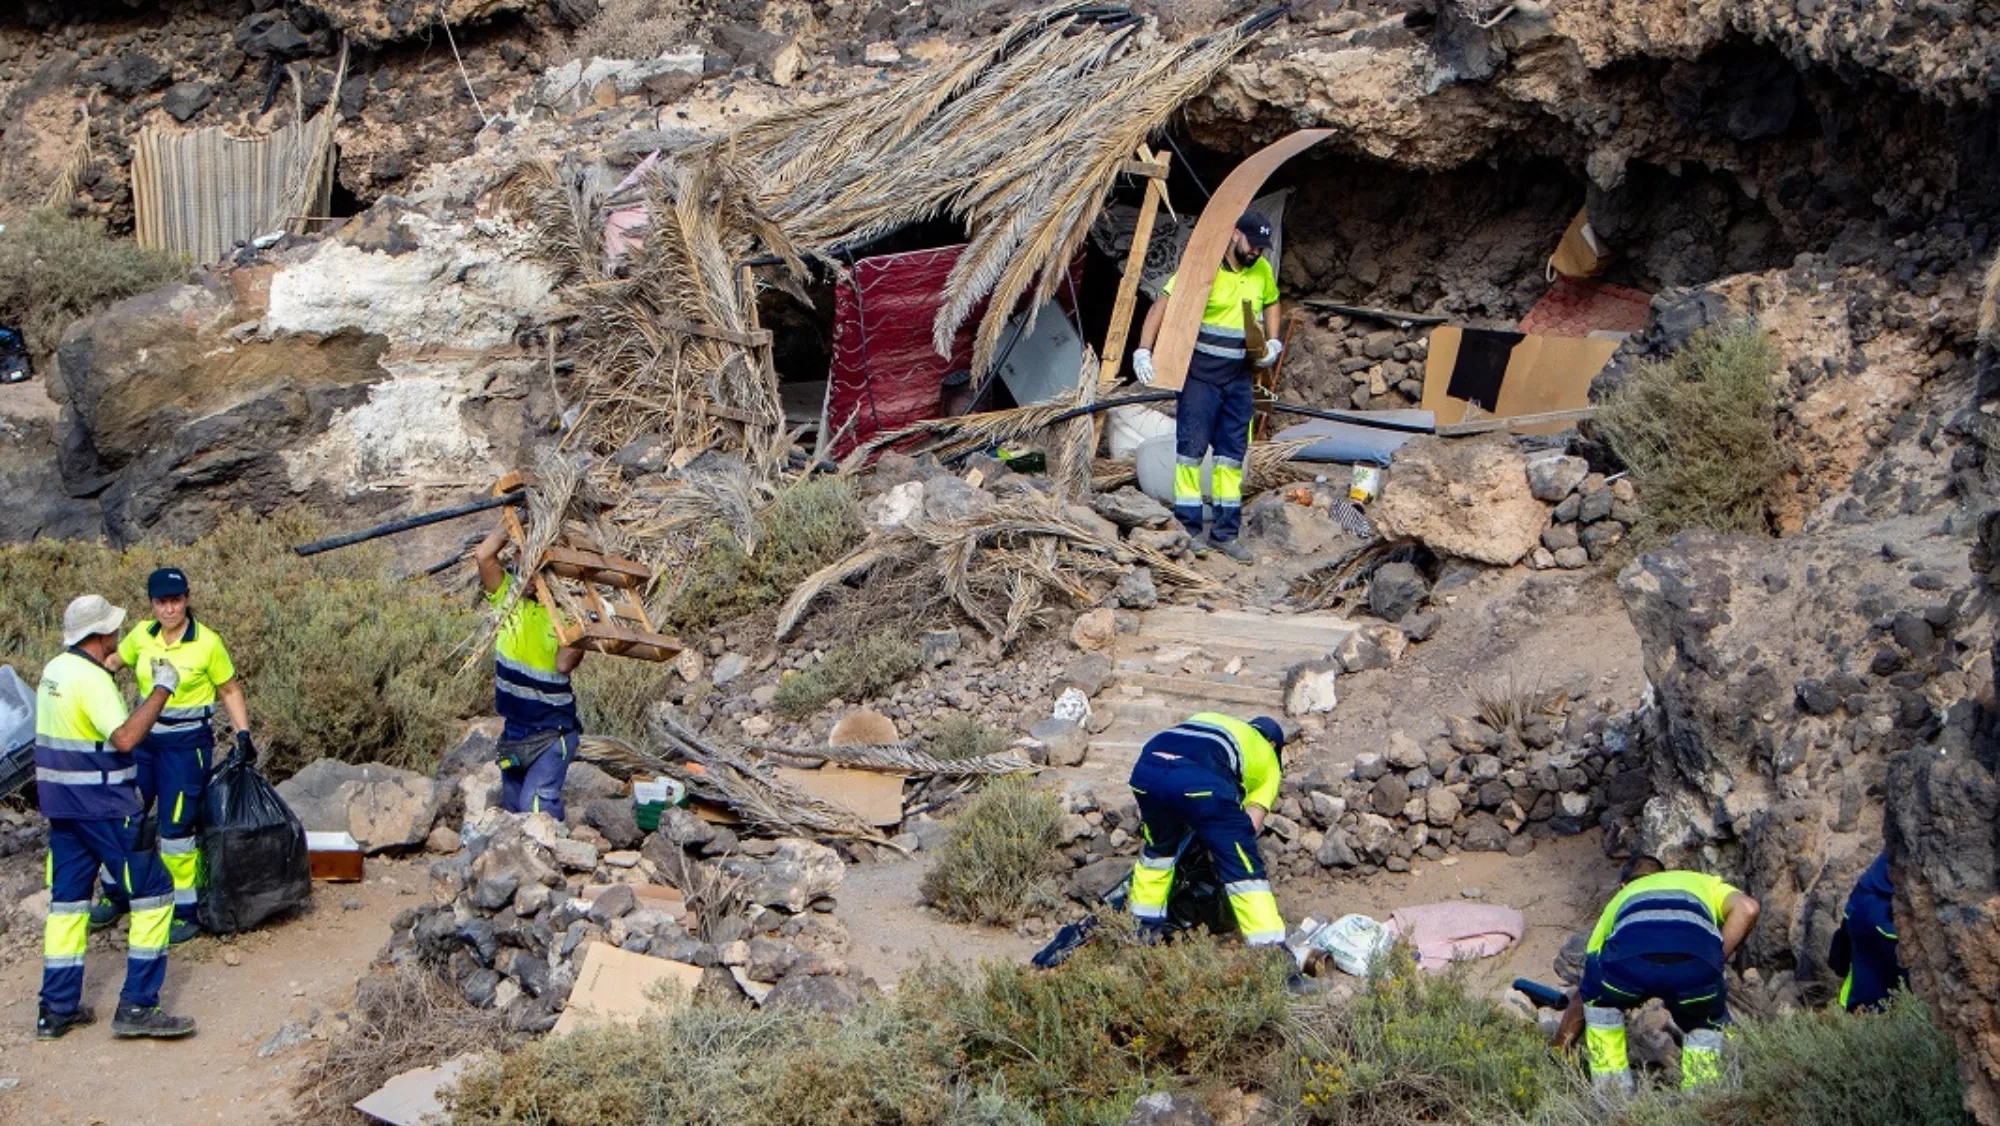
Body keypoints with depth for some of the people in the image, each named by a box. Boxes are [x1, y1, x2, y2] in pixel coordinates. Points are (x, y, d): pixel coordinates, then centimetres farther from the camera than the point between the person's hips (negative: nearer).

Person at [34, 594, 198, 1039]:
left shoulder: (54, 670, 9)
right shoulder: (91, 679, -19)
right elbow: (124, 737, -28)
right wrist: (162, 690, -21)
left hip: (61, 803, 9)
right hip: (102, 806, -9)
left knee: (67, 900, 13)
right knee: (153, 892, -2)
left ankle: (56, 1010, 14)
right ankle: (137, 1006, -5)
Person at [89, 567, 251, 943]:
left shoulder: (208, 643, -12)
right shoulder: (142, 635, -1)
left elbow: (230, 691, -2)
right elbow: (112, 662, 18)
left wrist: (242, 733, -10)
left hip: (187, 742, -5)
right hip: (143, 737, 5)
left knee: (176, 827, -5)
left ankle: (185, 912, 8)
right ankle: (114, 896, 30)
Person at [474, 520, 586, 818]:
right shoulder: (509, 597, 2)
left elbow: (564, 663, -23)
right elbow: (484, 554, -9)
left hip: (552, 734, -6)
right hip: (513, 732, 6)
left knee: (537, 805, -22)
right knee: (511, 809, 12)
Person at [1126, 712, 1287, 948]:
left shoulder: (1205, 718, 44)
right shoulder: (1267, 757, 31)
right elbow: (1252, 822, 16)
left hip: (1146, 767, 5)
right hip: (1200, 778, -5)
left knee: (1158, 846, 31)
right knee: (1243, 866, 5)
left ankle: (1143, 924, 39)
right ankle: (1270, 945, -1)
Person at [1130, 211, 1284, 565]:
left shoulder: (1262, 271, 4)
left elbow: (1271, 303, 24)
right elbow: (1162, 306, -17)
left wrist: (1273, 343, 8)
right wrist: (1143, 351, -26)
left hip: (1239, 378, 6)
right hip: (1200, 374, -6)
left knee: (1233, 455, 9)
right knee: (1192, 448, -4)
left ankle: (1225, 532, 16)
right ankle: (1188, 528, 3)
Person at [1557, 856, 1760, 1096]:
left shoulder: (1619, 899, 44)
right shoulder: (1700, 881, 43)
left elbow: (1583, 994, 50)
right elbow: (1747, 908, 17)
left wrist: (1559, 1048, 61)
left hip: (1628, 959, 1)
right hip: (1696, 959, -1)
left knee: (1600, 1001, 36)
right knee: (1706, 1024, 33)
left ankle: (1614, 1088, 29)